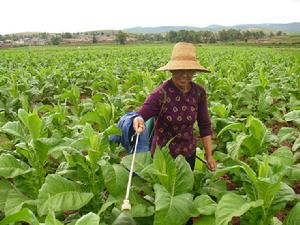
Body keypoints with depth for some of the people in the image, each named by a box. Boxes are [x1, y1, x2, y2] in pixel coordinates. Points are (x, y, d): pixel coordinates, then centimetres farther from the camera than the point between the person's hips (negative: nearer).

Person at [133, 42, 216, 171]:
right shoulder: (161, 93, -22)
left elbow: (205, 125, 0)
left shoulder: (199, 92, -9)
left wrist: (209, 155, 1)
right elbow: (140, 115, -26)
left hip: (188, 153, 4)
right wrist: (138, 121, -50)